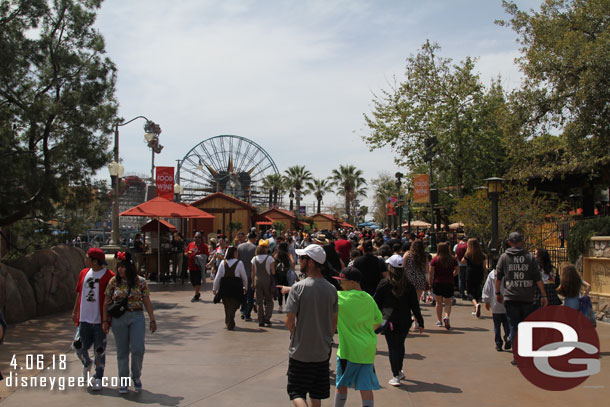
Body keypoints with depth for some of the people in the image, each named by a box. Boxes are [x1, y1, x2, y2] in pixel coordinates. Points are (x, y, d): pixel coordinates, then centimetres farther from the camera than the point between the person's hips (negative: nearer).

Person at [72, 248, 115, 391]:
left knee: (100, 351, 3)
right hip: (84, 319, 5)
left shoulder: (109, 276, -9)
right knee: (80, 348, 5)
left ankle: (98, 378, 15)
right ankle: (87, 364, 37)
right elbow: (79, 293, 20)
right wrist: (75, 311, 20)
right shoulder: (83, 273, 10)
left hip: (100, 320, -5)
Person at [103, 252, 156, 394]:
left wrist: (152, 320, 2)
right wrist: (105, 321, 3)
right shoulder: (113, 281, 1)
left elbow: (147, 302, 3)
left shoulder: (140, 281, -1)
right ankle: (123, 381, 21)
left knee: (137, 349, -8)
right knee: (122, 351, 7)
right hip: (118, 319, 1)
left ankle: (136, 376, 18)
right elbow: (106, 303, 6)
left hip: (137, 318, -1)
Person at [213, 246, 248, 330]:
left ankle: (228, 322, 28)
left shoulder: (223, 263, 3)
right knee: (233, 305, 1)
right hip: (236, 286, -3)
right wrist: (245, 287, 18)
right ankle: (230, 324, -5)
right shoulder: (239, 263, -3)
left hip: (224, 285, 3)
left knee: (227, 305, 17)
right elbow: (244, 277, 3)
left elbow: (218, 276, 3)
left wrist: (214, 288, 11)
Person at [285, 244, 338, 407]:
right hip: (323, 351, 5)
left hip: (300, 351, -4)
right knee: (316, 394, 17)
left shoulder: (298, 287, -15)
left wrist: (296, 336, 5)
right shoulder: (331, 289, -1)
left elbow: (289, 321, -13)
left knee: (296, 391, 6)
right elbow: (334, 322, 5)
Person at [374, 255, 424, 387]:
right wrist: (420, 322, 6)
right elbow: (415, 305, 1)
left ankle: (396, 376, -1)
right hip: (405, 321, 3)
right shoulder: (408, 285, -2)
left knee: (393, 347, 2)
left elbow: (377, 303, -3)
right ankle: (399, 371, 34)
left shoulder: (384, 284, -9)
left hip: (390, 321, -3)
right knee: (400, 345, 20)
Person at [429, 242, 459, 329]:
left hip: (437, 283, -1)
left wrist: (430, 282, -1)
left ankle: (439, 321, 17)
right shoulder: (453, 259, -1)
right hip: (449, 283, 1)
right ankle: (446, 316, -19)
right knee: (448, 303, 6)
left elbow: (431, 272, -9)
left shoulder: (435, 259, -7)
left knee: (439, 302, 12)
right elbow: (457, 270, 5)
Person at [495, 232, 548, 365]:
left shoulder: (504, 257, 3)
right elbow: (538, 278, -1)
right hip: (527, 298, 1)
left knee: (514, 327, 2)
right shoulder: (530, 257, 4)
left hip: (511, 298, -1)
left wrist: (498, 293, 19)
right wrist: (543, 295, 2)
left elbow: (498, 277, 8)